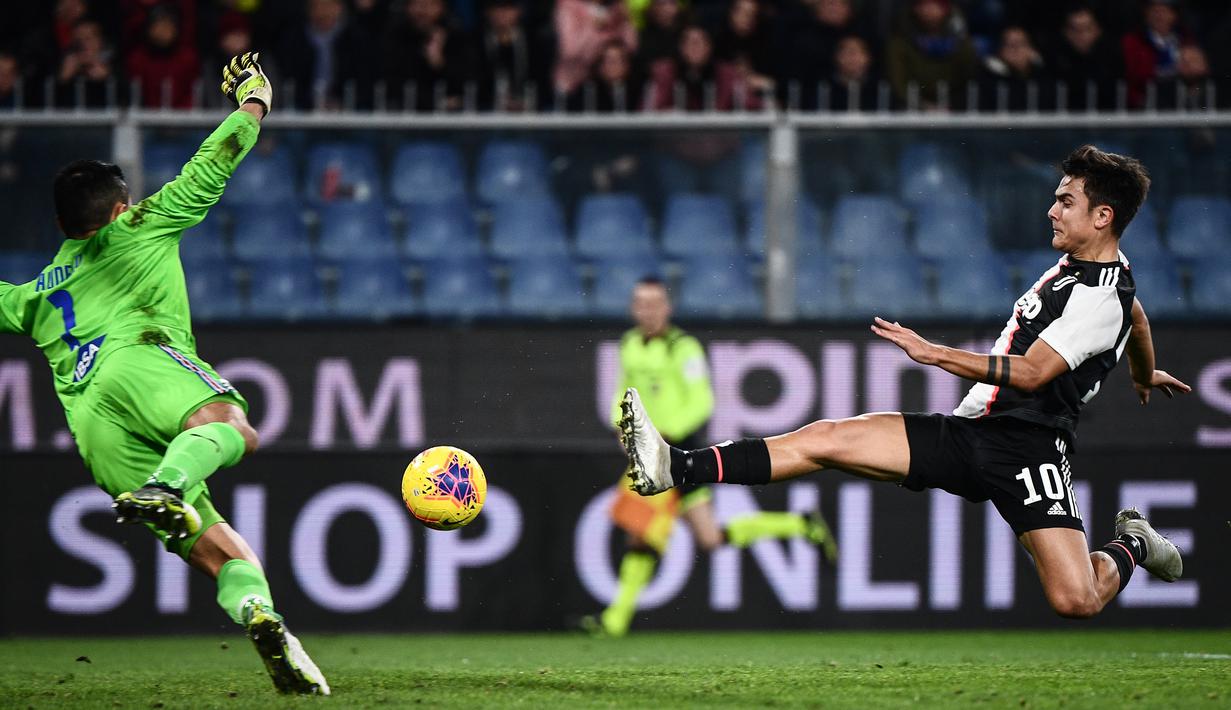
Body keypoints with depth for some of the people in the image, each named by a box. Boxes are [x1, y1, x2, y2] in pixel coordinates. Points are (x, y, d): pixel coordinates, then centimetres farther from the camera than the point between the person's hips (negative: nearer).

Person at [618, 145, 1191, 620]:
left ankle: (1131, 545, 14)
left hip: (1025, 445, -9)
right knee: (826, 438, -9)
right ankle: (675, 469, -19)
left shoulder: (1102, 299, -13)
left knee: (1075, 600, -22)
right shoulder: (1074, 264, 17)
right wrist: (1143, 375, 59)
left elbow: (1032, 373, -22)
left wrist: (934, 354, -23)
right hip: (966, 430, 9)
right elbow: (1139, 320, 39)